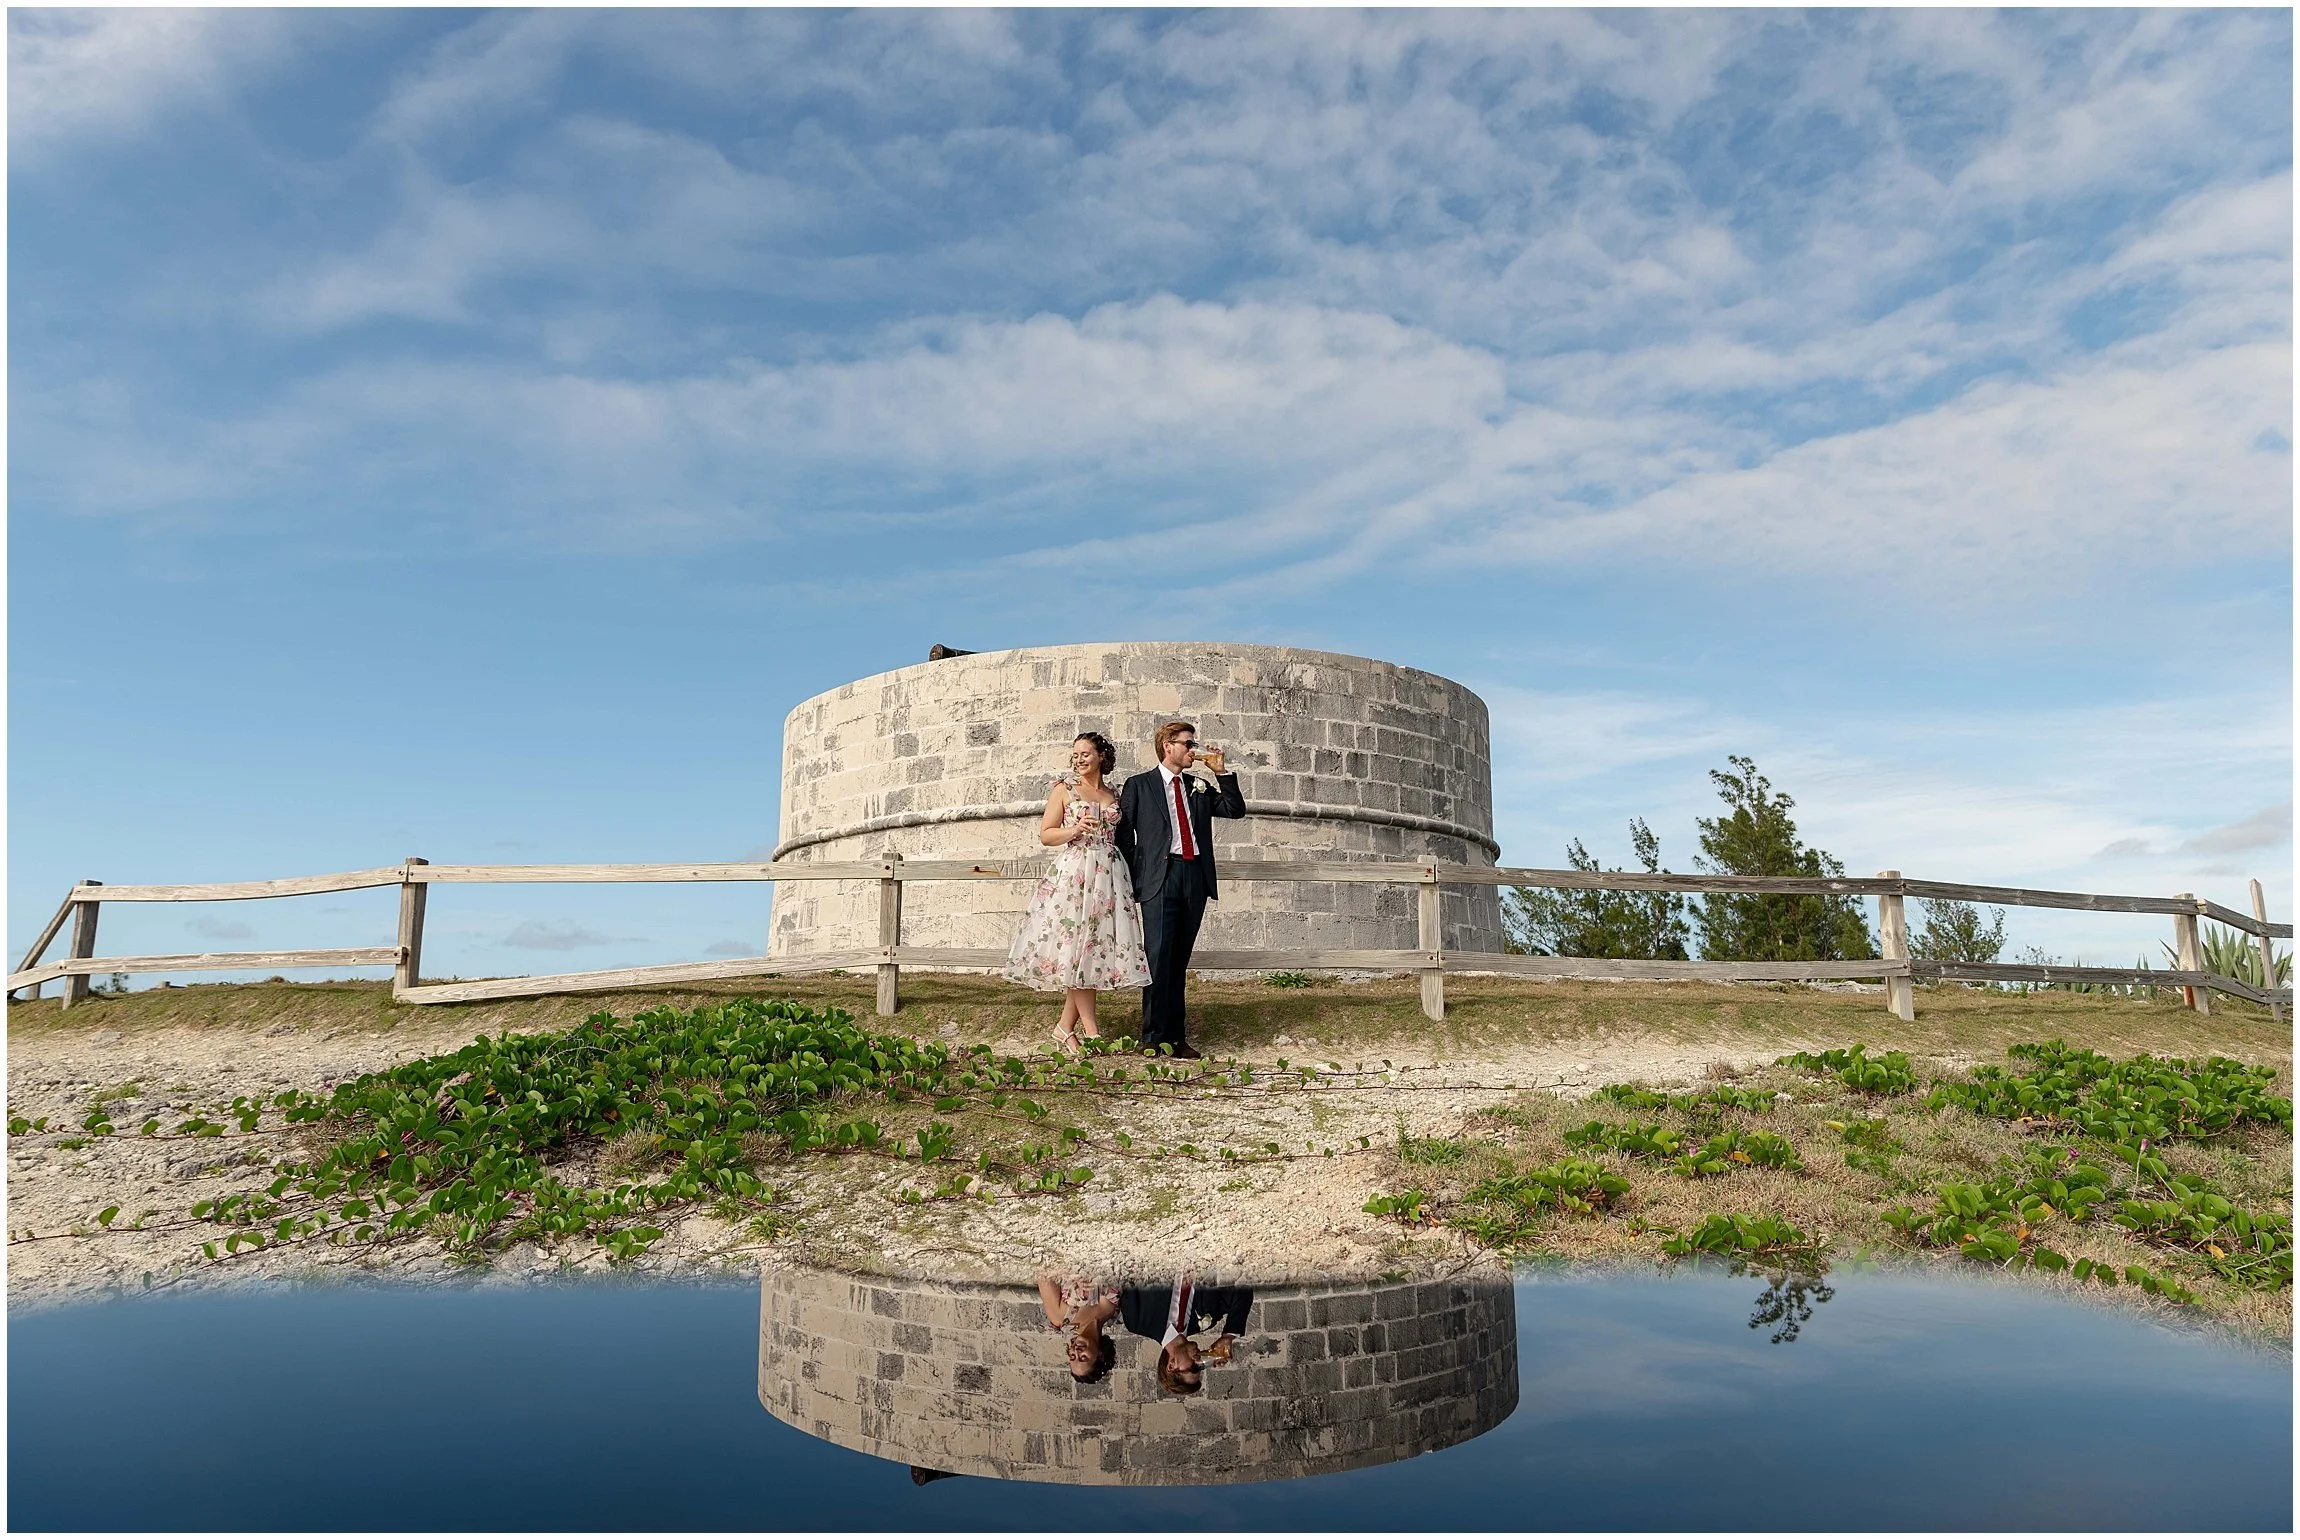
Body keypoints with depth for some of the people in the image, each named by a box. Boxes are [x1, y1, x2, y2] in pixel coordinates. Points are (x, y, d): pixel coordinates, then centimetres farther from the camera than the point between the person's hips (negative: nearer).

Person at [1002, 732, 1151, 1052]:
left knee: (1096, 944, 0)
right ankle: (1091, 1028, -3)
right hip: (1072, 872, -4)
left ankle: (1066, 1027, 7)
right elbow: (1045, 834, 1)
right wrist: (1077, 829, -12)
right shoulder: (1064, 789, 5)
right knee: (1075, 945, -8)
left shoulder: (1113, 795, 16)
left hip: (1108, 875, 4)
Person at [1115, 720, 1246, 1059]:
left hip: (1194, 878, 4)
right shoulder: (1138, 785, 7)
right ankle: (1153, 1037, -4)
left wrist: (1221, 772, 6)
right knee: (1158, 957, -9)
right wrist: (1133, 882, -1)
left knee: (1179, 961, 7)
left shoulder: (1199, 786, 19)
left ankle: (1176, 1037, 11)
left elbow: (1236, 809, 14)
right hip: (1160, 878, -4)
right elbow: (1124, 834, 5)